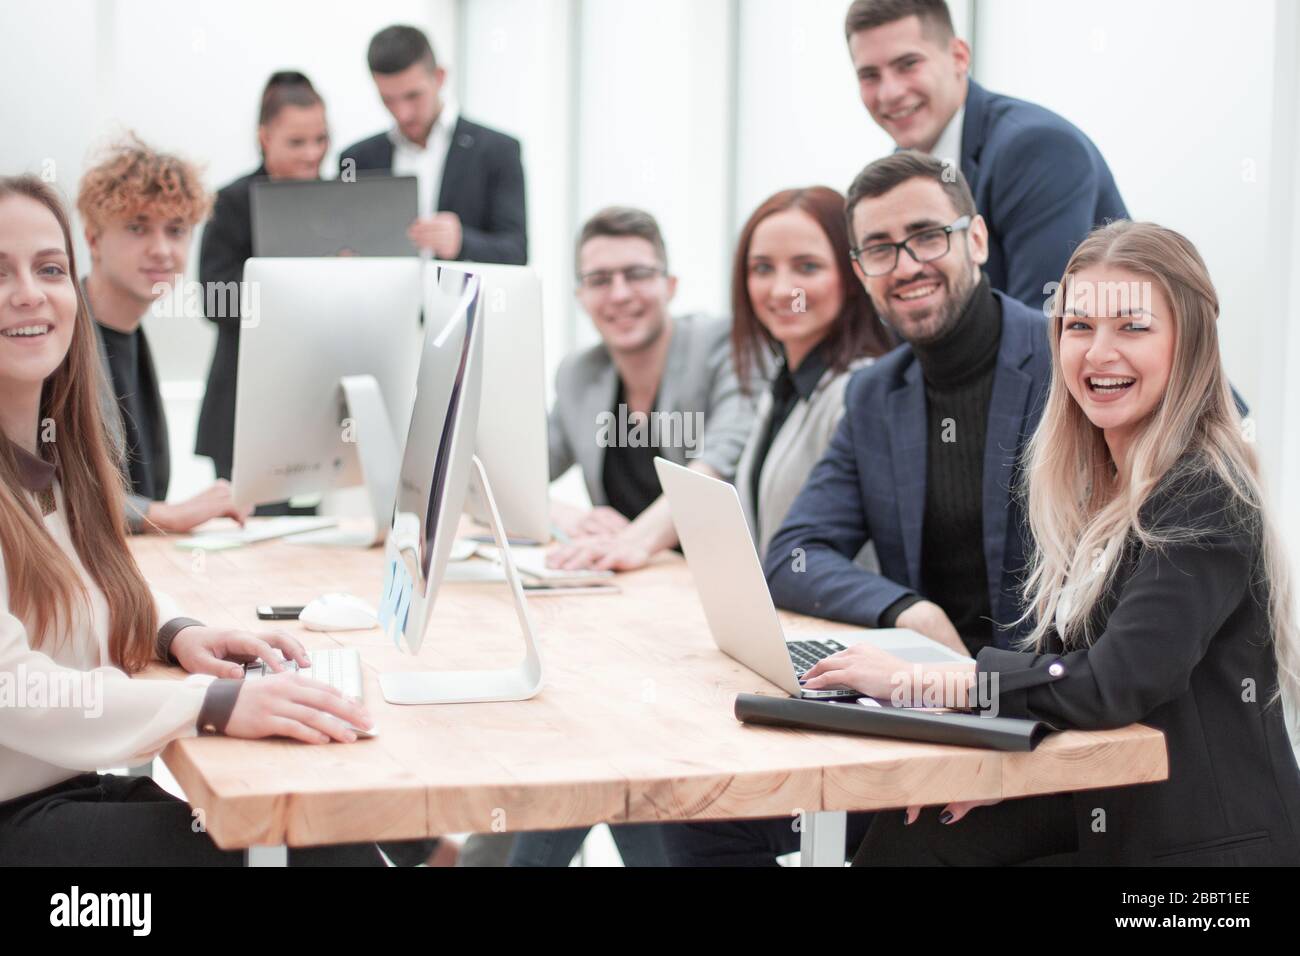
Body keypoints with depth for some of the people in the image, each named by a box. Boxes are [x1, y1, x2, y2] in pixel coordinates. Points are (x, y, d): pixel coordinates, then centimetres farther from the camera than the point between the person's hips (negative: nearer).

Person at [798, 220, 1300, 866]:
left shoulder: (1206, 499, -18)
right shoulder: (1089, 480, 8)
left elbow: (1116, 682, -27)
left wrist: (915, 679, -22)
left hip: (1207, 841, -7)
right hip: (1106, 807, 7)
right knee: (907, 834, -10)